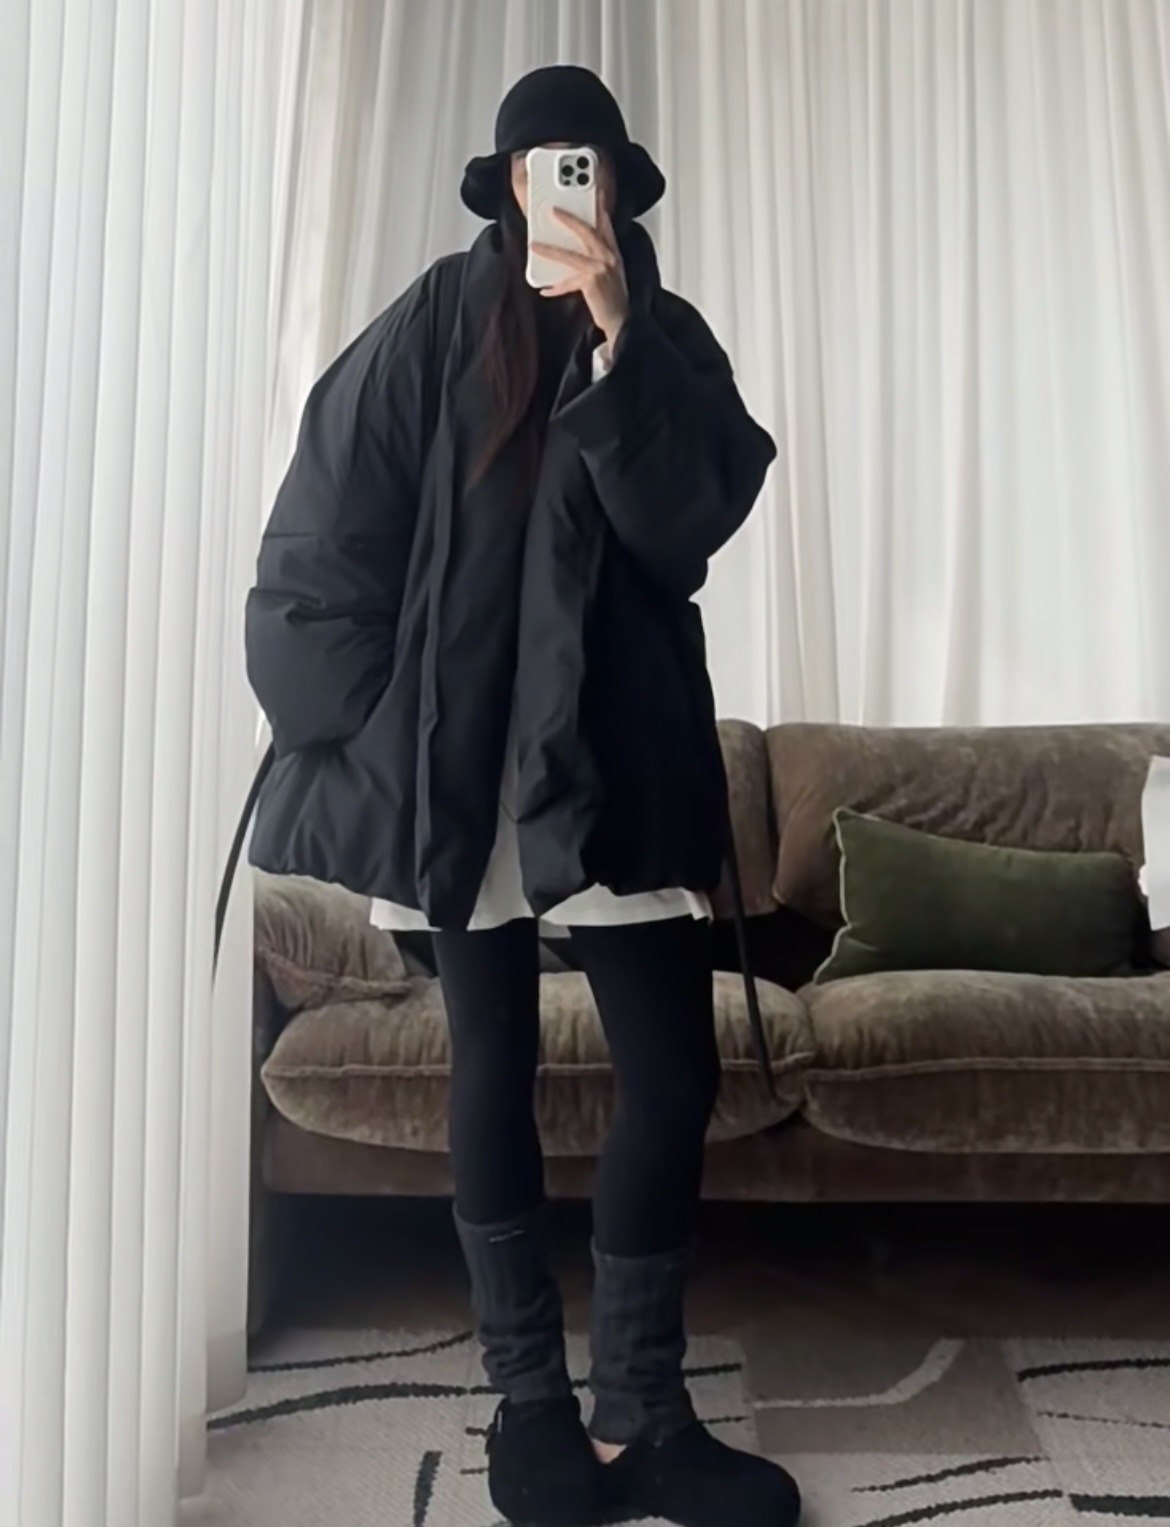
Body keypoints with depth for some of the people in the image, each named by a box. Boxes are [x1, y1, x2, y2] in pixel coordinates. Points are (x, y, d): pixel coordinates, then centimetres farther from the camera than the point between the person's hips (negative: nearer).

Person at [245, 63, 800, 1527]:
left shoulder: (667, 337, 10)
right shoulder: (434, 326, 4)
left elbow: (691, 522, -5)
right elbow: (321, 543, 1)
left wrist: (617, 341, -12)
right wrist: (371, 731, -3)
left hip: (621, 758, 2)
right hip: (459, 760, -1)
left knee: (673, 1075, -3)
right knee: (494, 1070, 7)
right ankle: (529, 1394, 25)